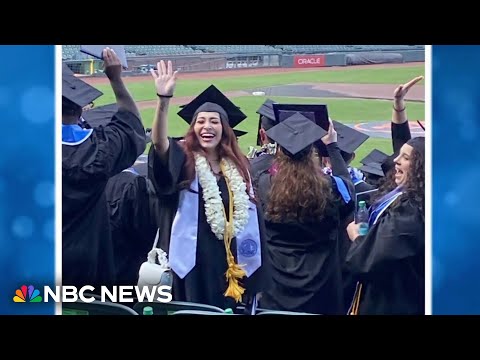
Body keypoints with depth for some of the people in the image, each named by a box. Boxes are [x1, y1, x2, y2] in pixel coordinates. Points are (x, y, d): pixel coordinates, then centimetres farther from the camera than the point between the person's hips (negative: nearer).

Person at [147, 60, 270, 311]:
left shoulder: (238, 168, 8)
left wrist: (257, 278, 9)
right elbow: (160, 143, -25)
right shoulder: (184, 160, -2)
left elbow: (251, 221, 11)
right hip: (192, 266, -3)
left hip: (231, 268, 4)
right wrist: (164, 99, -40)